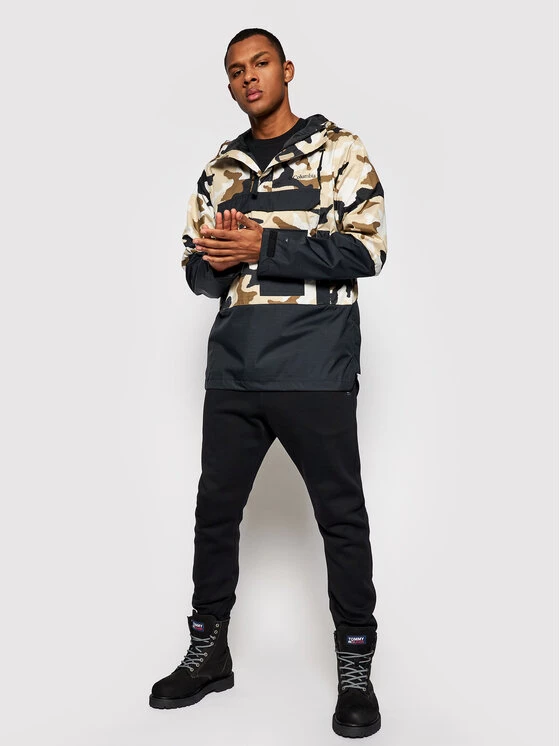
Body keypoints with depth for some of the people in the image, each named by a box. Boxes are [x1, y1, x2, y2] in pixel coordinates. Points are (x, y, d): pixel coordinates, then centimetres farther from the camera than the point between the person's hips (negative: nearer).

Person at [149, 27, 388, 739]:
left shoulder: (338, 150, 4)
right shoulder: (219, 170, 18)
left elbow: (365, 250, -7)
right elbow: (198, 271, 18)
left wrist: (263, 246, -14)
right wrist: (215, 261, -7)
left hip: (315, 371, -4)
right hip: (233, 370, 5)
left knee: (341, 515, 2)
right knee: (215, 510, 10)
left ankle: (355, 667, 19)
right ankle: (209, 653, 28)